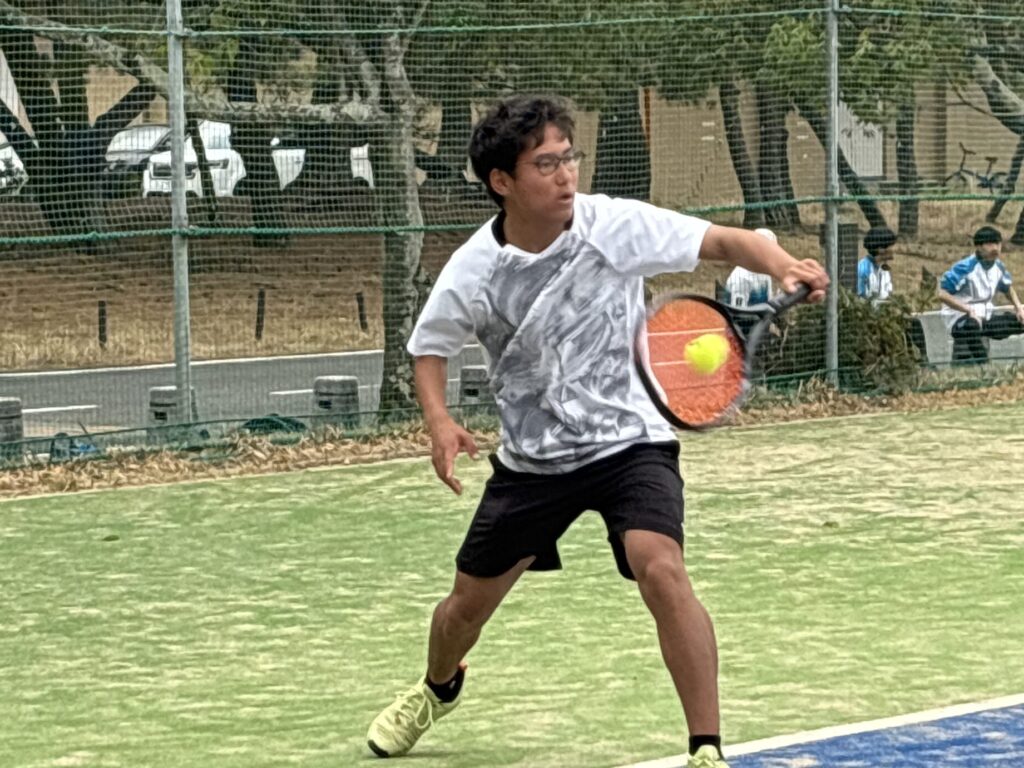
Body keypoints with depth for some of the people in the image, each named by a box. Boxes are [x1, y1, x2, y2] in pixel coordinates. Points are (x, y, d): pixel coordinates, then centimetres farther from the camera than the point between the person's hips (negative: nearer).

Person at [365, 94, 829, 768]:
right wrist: (440, 421, -14)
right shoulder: (474, 272, -13)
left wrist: (783, 264, -33)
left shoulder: (616, 225, -17)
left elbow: (726, 242, -13)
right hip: (533, 456, 3)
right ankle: (438, 688, 52)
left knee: (662, 571, -28)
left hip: (629, 441, -2)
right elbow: (431, 348, 4)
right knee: (469, 602, 15)